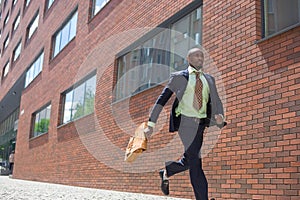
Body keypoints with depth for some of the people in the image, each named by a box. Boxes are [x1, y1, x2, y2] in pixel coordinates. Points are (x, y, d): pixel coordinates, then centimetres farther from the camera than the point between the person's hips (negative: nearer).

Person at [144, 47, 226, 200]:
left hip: (201, 124, 6)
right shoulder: (178, 77, 2)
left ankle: (166, 173, 40)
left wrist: (220, 116, -13)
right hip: (186, 122, -5)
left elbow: (216, 102, 11)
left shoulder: (209, 79, 15)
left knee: (188, 161, 13)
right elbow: (162, 99, 0)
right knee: (195, 161, -10)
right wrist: (151, 124, -5)